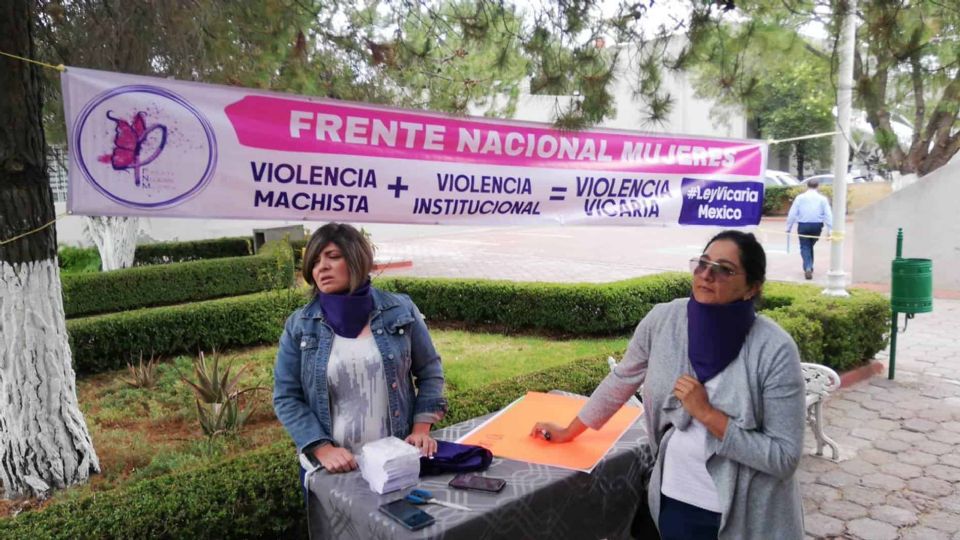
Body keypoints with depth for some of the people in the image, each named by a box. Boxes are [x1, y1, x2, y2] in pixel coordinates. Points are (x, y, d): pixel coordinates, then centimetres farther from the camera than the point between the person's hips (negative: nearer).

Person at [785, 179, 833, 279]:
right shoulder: (822, 199, 4)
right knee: (810, 245, 21)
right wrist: (829, 230, -1)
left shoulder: (800, 197, 2)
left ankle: (807, 268, -15)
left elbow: (792, 213, 0)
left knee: (805, 247, 3)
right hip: (817, 226, 2)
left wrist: (788, 228, 4)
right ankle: (810, 267, 29)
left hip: (803, 225, -2)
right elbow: (828, 215, -1)